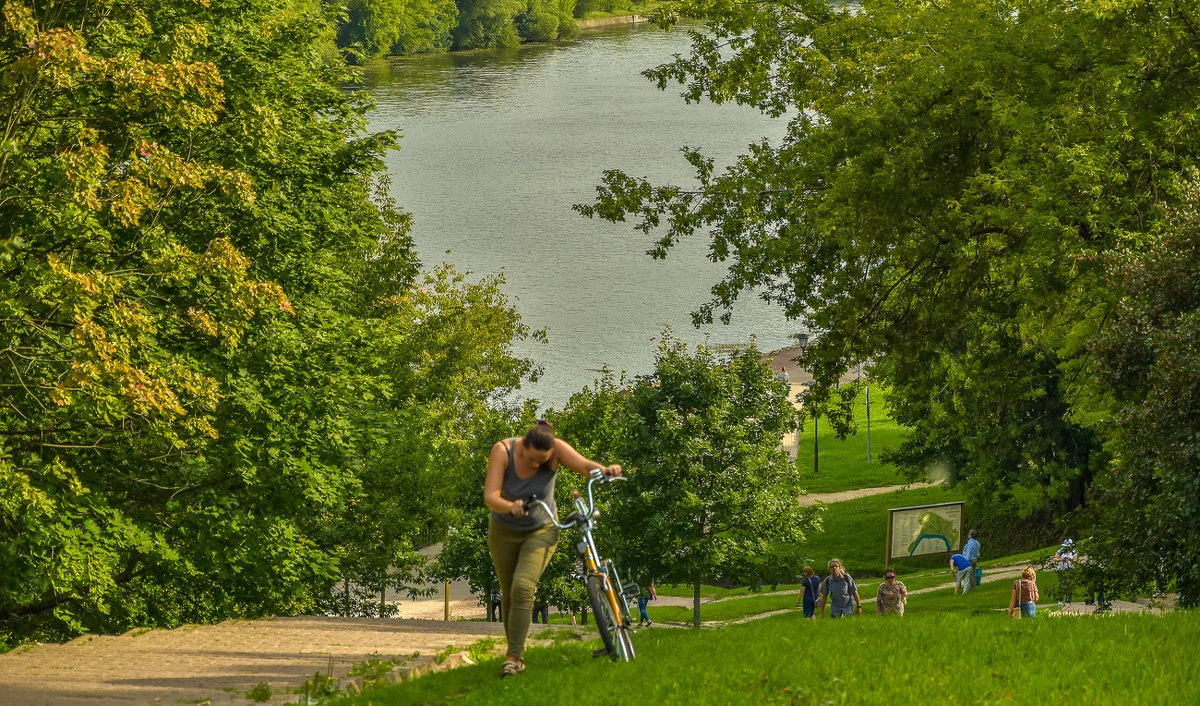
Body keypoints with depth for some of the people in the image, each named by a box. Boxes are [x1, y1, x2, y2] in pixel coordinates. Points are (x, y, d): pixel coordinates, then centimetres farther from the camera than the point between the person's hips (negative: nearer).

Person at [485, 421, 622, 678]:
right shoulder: (503, 450, -25)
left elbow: (585, 466, -34)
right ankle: (516, 652, 30)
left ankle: (513, 658, -17)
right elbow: (490, 497, -32)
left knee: (523, 587, -20)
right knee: (509, 595, 9)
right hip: (504, 531, 1)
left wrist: (606, 470, -56)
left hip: (541, 530, -1)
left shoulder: (555, 448, -23)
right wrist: (511, 507, -53)